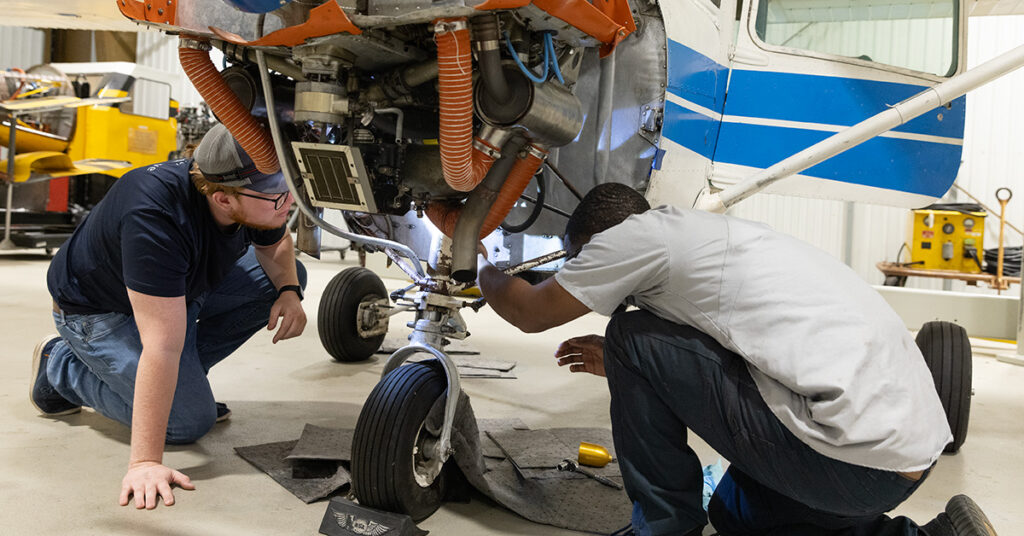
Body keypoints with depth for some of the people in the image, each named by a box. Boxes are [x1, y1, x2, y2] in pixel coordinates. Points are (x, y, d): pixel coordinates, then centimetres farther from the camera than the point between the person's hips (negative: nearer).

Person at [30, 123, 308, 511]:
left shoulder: (260, 203, -20)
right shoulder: (156, 217, -41)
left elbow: (276, 243, 5)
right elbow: (162, 346, -44)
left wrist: (289, 291, -17)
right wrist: (145, 462, -41)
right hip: (100, 309, -7)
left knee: (281, 277, -8)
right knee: (189, 421, -15)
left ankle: (185, 374, 4)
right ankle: (59, 366, 6)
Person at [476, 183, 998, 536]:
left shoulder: (638, 232, -6)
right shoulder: (694, 232, 22)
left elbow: (530, 312, 6)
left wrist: (484, 272, 27)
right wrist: (622, 366, 36)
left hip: (856, 456, -10)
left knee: (632, 338, -2)